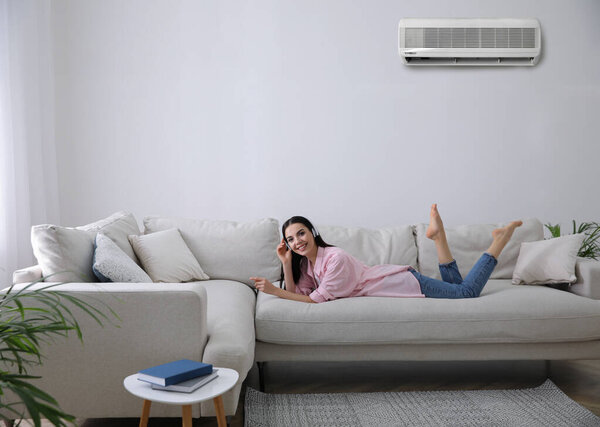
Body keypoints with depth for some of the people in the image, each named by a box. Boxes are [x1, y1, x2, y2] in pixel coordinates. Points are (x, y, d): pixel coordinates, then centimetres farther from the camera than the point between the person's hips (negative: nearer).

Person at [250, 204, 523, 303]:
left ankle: (500, 240, 15)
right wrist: (286, 262, -15)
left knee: (466, 292, 4)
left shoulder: (335, 258, -28)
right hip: (390, 278, 7)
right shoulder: (305, 263, -2)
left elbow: (318, 298, -27)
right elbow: (297, 293, -4)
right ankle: (437, 234, 24)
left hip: (403, 282, -7)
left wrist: (274, 290, -26)